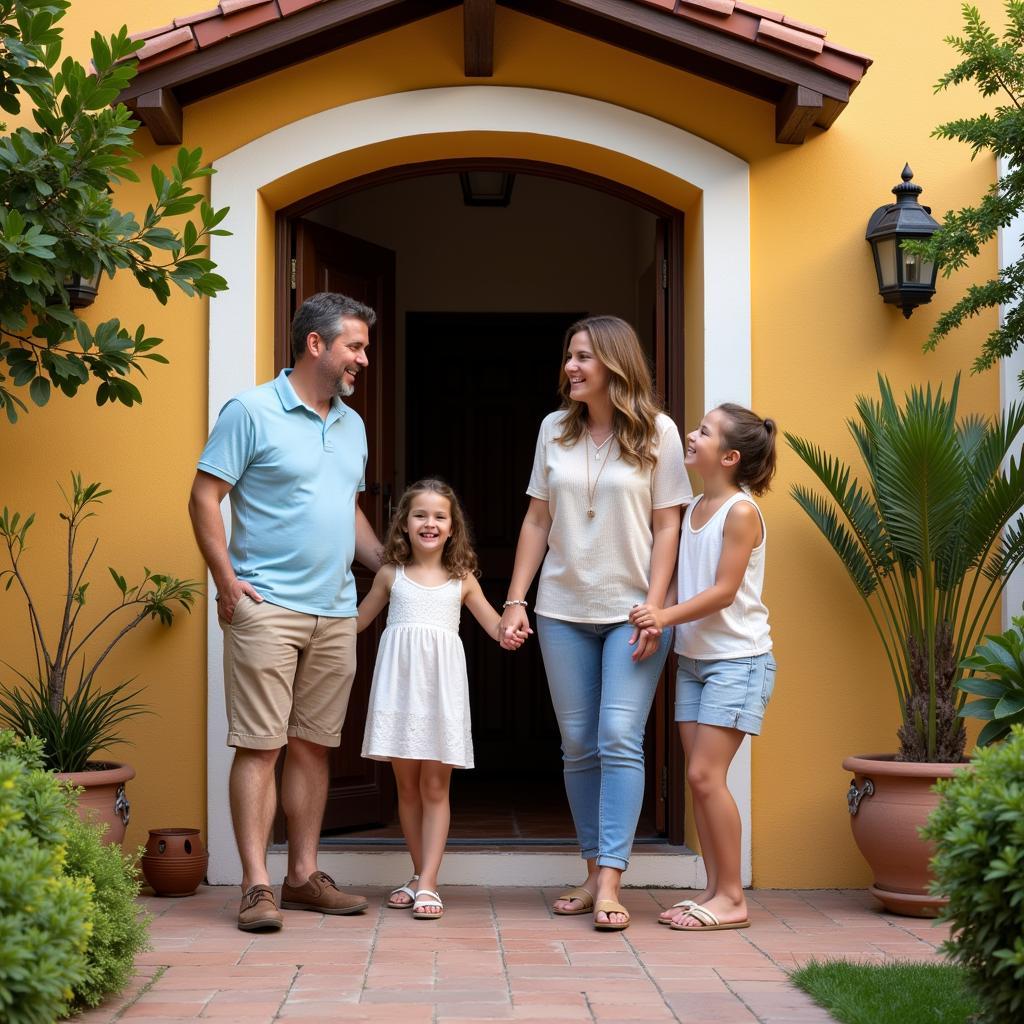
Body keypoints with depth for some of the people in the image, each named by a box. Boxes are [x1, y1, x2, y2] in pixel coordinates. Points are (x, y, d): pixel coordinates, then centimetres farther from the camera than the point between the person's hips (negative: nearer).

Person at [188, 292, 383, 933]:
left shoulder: (352, 426, 17)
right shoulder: (252, 412, -5)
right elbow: (204, 497, -6)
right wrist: (226, 579, -14)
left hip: (336, 611, 7)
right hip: (268, 606, -7)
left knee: (313, 746, 9)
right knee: (259, 746, -7)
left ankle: (305, 875, 16)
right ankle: (257, 885, -6)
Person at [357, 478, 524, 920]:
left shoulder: (461, 580, 8)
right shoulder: (391, 575, 10)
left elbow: (492, 621, 10)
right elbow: (357, 618, 19)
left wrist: (509, 632, -12)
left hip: (441, 684, -1)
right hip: (398, 681, 1)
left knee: (435, 786, -2)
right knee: (407, 785, 7)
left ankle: (427, 884, -4)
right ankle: (420, 874, 19)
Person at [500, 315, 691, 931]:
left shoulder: (657, 433, -2)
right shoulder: (555, 430, 7)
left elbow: (667, 527, -4)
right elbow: (538, 521, 10)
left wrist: (654, 609, -12)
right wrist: (515, 600, 4)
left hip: (633, 611, -4)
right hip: (563, 610, 4)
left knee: (620, 740, -11)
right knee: (579, 745, 6)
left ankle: (610, 884, -13)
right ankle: (594, 873, 14)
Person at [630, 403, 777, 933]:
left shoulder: (741, 512, -13)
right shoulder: (692, 510, 10)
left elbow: (724, 591, -17)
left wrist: (667, 615, -23)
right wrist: (657, 616, -5)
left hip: (737, 659, -8)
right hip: (693, 657, 8)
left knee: (705, 774, -11)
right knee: (699, 777, 5)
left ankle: (732, 898, -4)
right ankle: (715, 889, 12)